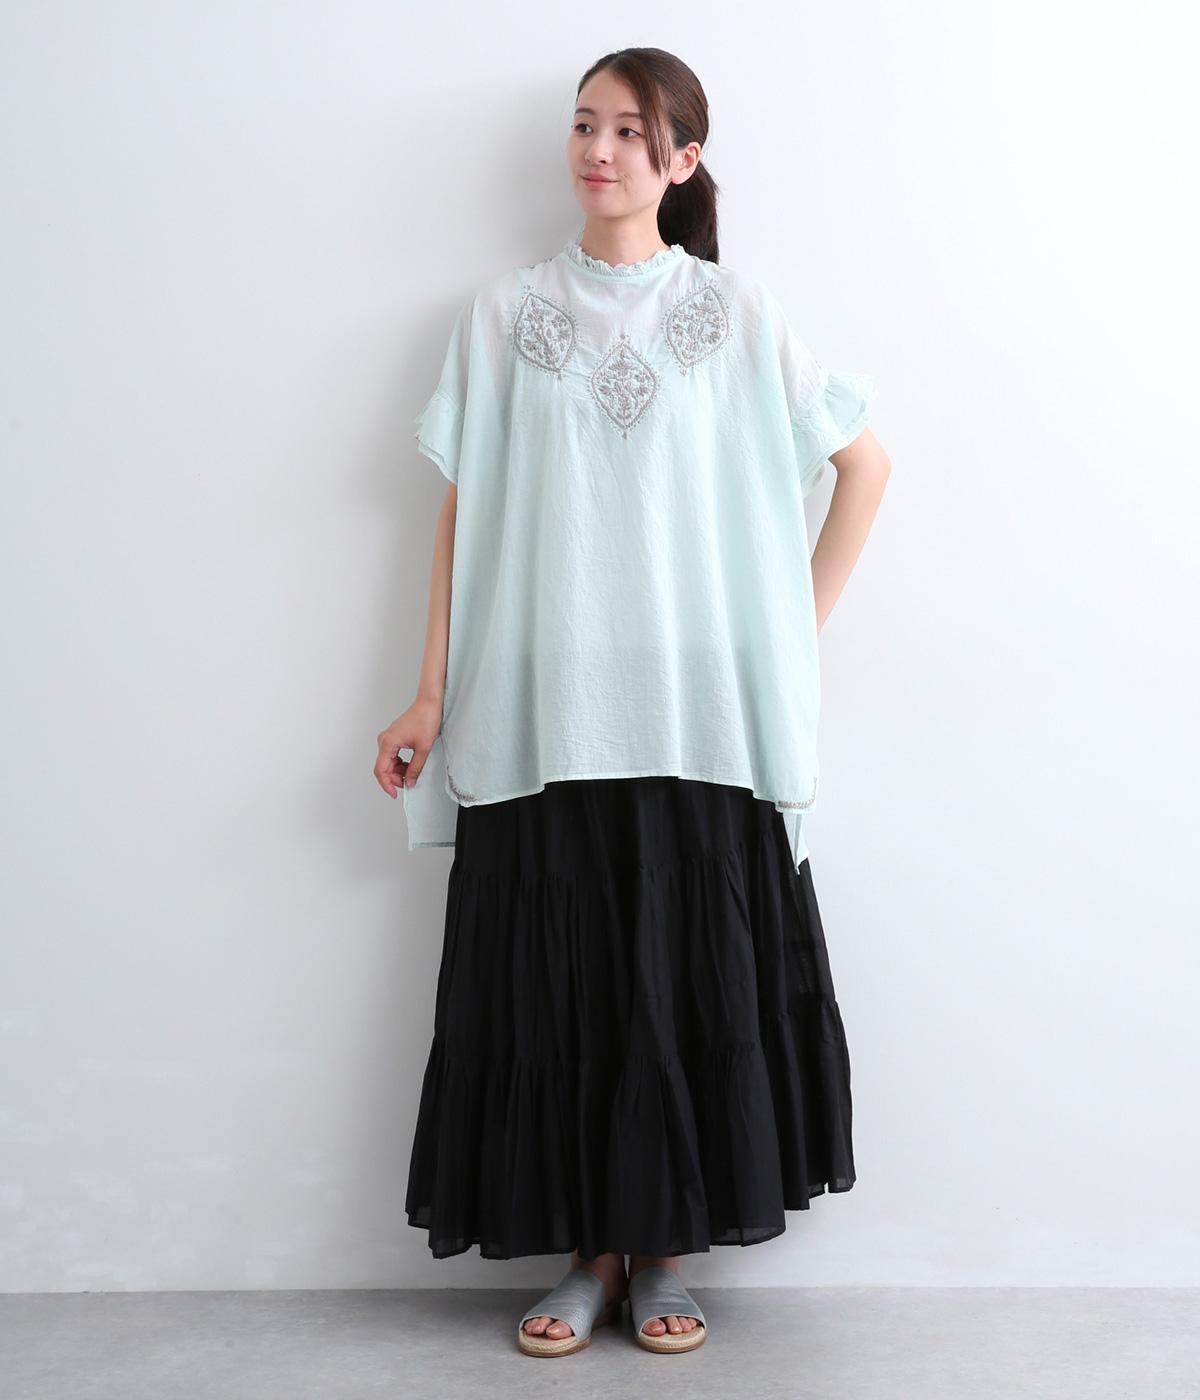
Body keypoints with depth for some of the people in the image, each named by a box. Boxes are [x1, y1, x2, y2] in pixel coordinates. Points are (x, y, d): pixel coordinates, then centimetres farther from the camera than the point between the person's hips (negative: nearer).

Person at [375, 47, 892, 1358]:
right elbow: (464, 510, 7)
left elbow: (864, 462, 10)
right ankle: (591, 1250, 18)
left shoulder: (736, 310, 6)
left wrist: (798, 632, 5)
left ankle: (666, 1249, 18)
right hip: (540, 717, 1)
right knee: (559, 981, 3)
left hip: (699, 715, 0)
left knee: (692, 981, 2)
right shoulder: (502, 313, 9)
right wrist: (431, 696, 1)